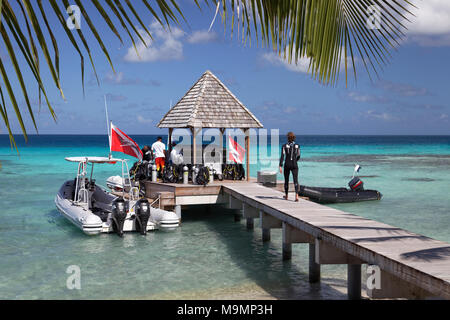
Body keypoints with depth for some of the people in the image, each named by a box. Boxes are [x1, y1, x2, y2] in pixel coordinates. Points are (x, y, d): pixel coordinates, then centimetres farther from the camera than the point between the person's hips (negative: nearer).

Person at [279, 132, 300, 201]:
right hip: (294, 165, 0)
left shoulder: (284, 146, -3)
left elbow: (282, 156, -12)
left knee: (286, 180, 17)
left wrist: (280, 166, -15)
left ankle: (286, 196, 30)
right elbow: (298, 157, 14)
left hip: (287, 165, 0)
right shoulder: (297, 146, 4)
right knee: (295, 181, -6)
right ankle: (296, 195, -28)